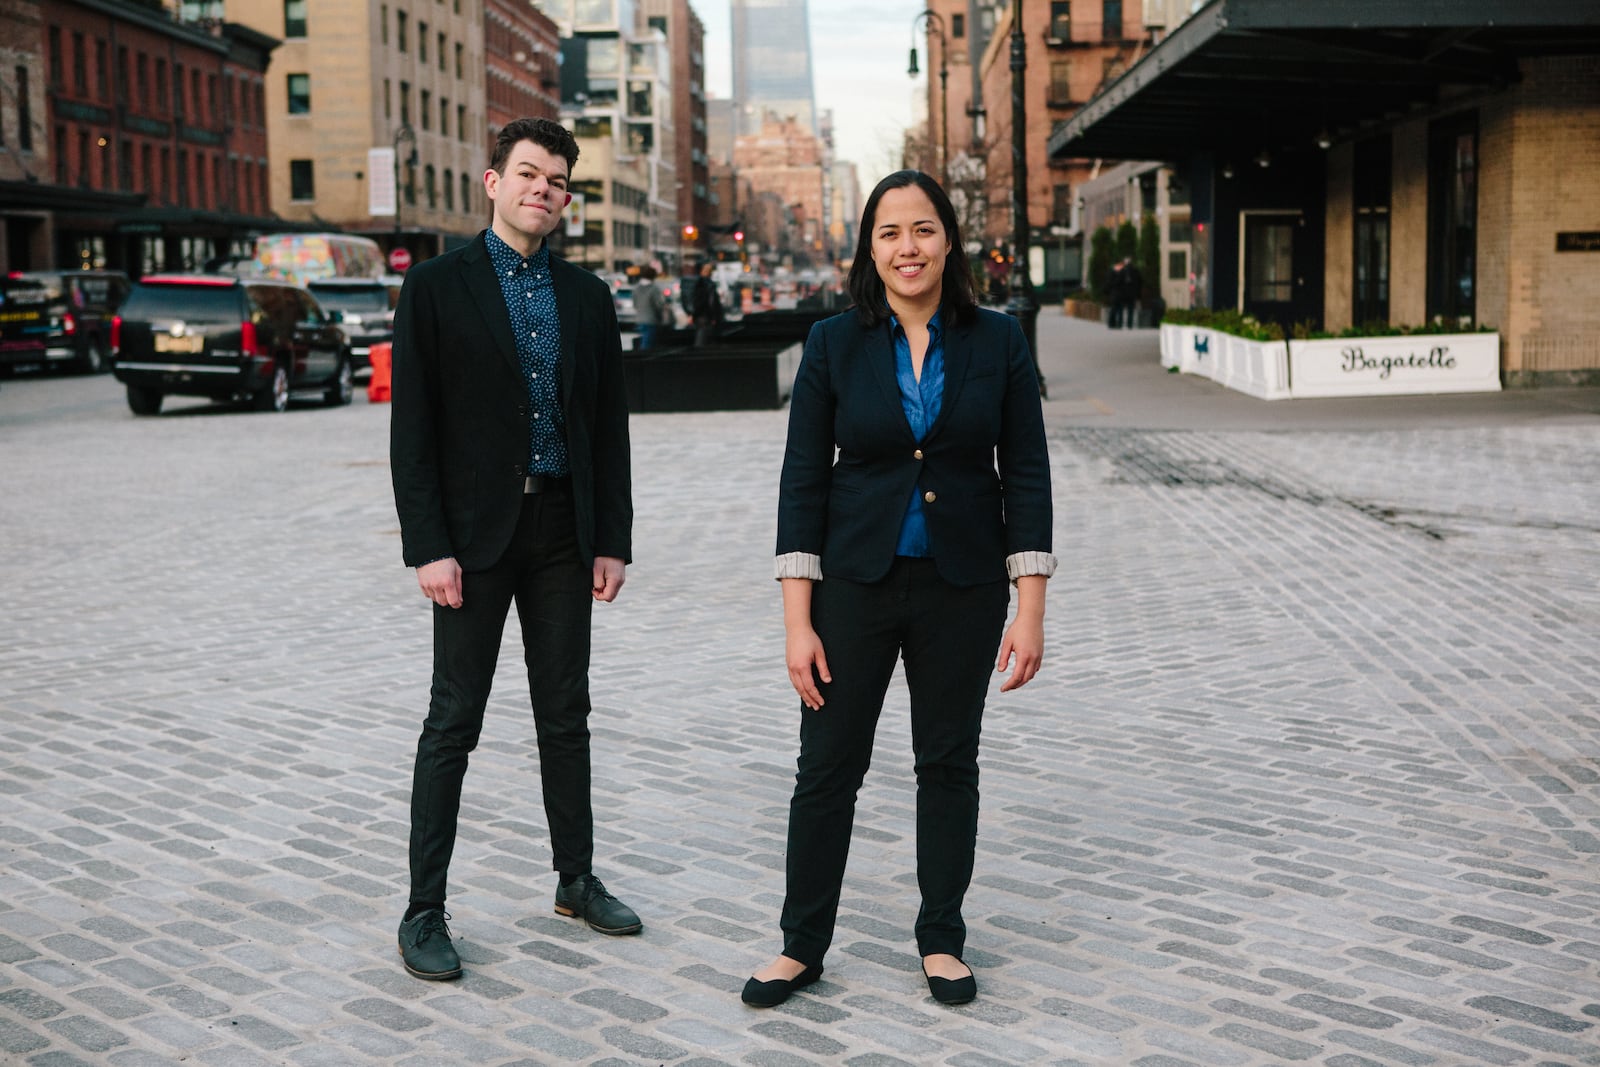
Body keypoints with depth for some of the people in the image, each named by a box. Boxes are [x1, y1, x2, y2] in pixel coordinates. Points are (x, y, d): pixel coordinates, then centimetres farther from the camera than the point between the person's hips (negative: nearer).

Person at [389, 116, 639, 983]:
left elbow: (608, 423, 10)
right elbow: (412, 427, -7)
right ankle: (424, 912, 10)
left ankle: (576, 878, 27)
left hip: (562, 529, 4)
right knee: (453, 720, 1)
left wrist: (613, 539, 4)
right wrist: (428, 547, -14)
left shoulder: (586, 295, 10)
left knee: (566, 713, 12)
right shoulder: (437, 286, -3)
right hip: (475, 530, -4)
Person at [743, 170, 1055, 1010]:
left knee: (949, 762, 12)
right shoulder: (834, 344, -4)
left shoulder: (997, 341, -3)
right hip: (855, 583, 0)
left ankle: (941, 939, 27)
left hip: (963, 587, 1)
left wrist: (1030, 610, -7)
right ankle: (801, 945, 21)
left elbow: (1026, 476, -2)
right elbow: (803, 480, -4)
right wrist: (798, 619, -9)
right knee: (827, 765, 5)